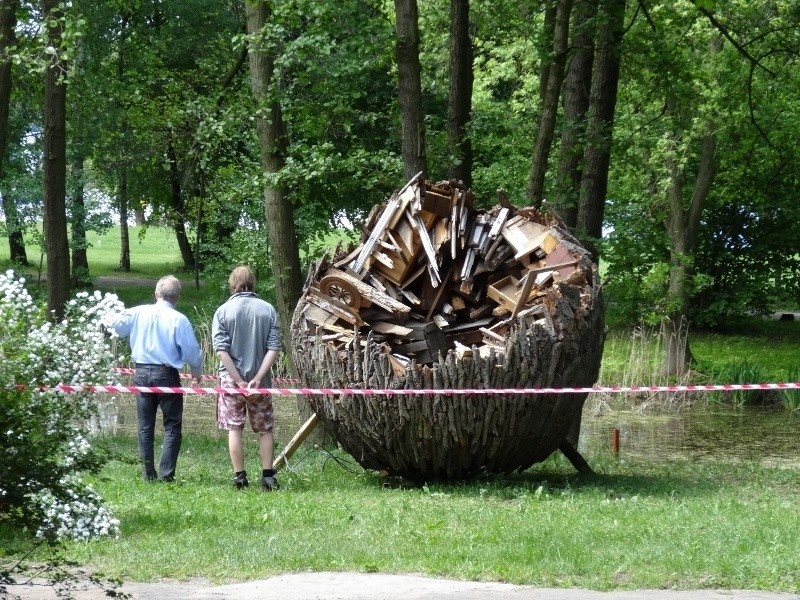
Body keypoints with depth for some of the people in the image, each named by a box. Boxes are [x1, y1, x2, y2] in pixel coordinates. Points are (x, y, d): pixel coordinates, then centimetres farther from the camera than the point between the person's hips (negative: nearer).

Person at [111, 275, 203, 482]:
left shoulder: (138, 312, -2)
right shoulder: (179, 320, -11)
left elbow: (116, 327, 9)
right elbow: (192, 351, -9)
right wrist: (197, 371, 11)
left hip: (142, 373, 4)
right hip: (167, 375, -4)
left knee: (145, 426, 12)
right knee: (172, 426, 4)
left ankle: (148, 473, 13)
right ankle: (166, 473, -4)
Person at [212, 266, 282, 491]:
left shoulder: (223, 311, -6)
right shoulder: (268, 310, -3)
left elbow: (221, 350, -12)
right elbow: (274, 348, -9)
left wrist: (239, 380, -11)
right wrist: (258, 378, -12)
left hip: (231, 379, -1)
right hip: (260, 380, 1)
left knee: (234, 428, 8)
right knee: (265, 430, 12)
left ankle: (239, 478, 9)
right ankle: (267, 477, 9)